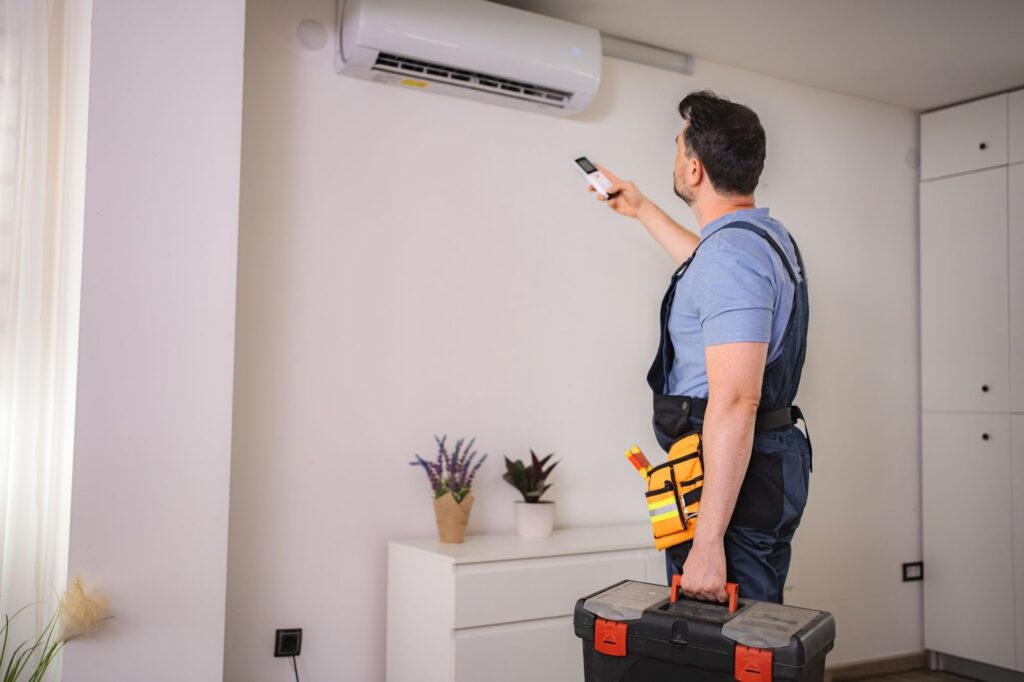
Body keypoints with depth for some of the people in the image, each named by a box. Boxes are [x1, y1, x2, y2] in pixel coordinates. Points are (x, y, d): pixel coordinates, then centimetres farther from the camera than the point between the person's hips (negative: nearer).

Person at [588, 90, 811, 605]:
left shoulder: (730, 252, -21)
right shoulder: (767, 234, 12)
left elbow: (735, 402, -28)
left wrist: (707, 541, -28)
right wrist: (642, 210, 47)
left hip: (734, 476, -11)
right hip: (772, 462, 11)